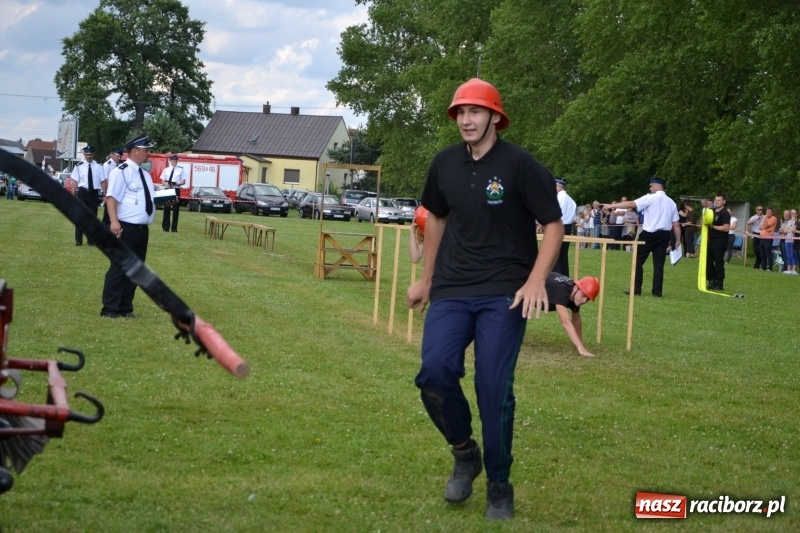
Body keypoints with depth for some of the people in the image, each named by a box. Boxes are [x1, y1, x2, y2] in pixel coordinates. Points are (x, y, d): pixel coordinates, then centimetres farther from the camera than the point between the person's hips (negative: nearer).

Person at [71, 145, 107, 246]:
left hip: (94, 193, 1)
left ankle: (91, 240, 20)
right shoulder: (79, 166, -1)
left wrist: (104, 195, -3)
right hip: (82, 192, -1)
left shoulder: (98, 166, 0)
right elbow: (75, 182, 1)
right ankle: (78, 240, 10)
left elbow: (103, 181, 1)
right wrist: (73, 195, -1)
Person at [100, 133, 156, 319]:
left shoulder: (145, 174, 17)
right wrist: (114, 221, -28)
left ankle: (126, 308, 20)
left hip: (142, 229, 8)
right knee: (119, 267, -4)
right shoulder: (121, 171, -10)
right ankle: (110, 309, 2)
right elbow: (111, 198, -17)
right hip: (126, 228, -8)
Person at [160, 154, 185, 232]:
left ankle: (174, 228, 9)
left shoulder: (180, 170, 2)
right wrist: (166, 184, -13)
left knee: (176, 209, 2)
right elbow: (162, 180, 9)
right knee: (166, 208, 4)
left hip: (176, 190, -1)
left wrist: (177, 183, -18)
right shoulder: (166, 170, 8)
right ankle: (166, 226, 12)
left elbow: (183, 181, 2)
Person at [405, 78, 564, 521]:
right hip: (451, 290, 4)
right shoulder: (445, 164, 6)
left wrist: (536, 281, -19)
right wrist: (426, 278, 23)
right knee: (434, 373, -14)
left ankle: (499, 487, 12)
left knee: (494, 389, -6)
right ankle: (464, 453, 13)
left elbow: (553, 224, -7)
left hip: (504, 295, -4)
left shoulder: (519, 164, -9)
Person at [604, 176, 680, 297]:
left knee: (638, 261, 3)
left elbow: (631, 204, -12)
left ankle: (636, 289, 0)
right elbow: (676, 224, 10)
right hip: (665, 234, 6)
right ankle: (657, 291, 4)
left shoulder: (650, 198, -6)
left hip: (650, 233, -5)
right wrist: (678, 240, 14)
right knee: (659, 263, 7)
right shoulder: (671, 202, 12)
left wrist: (612, 205, -7)